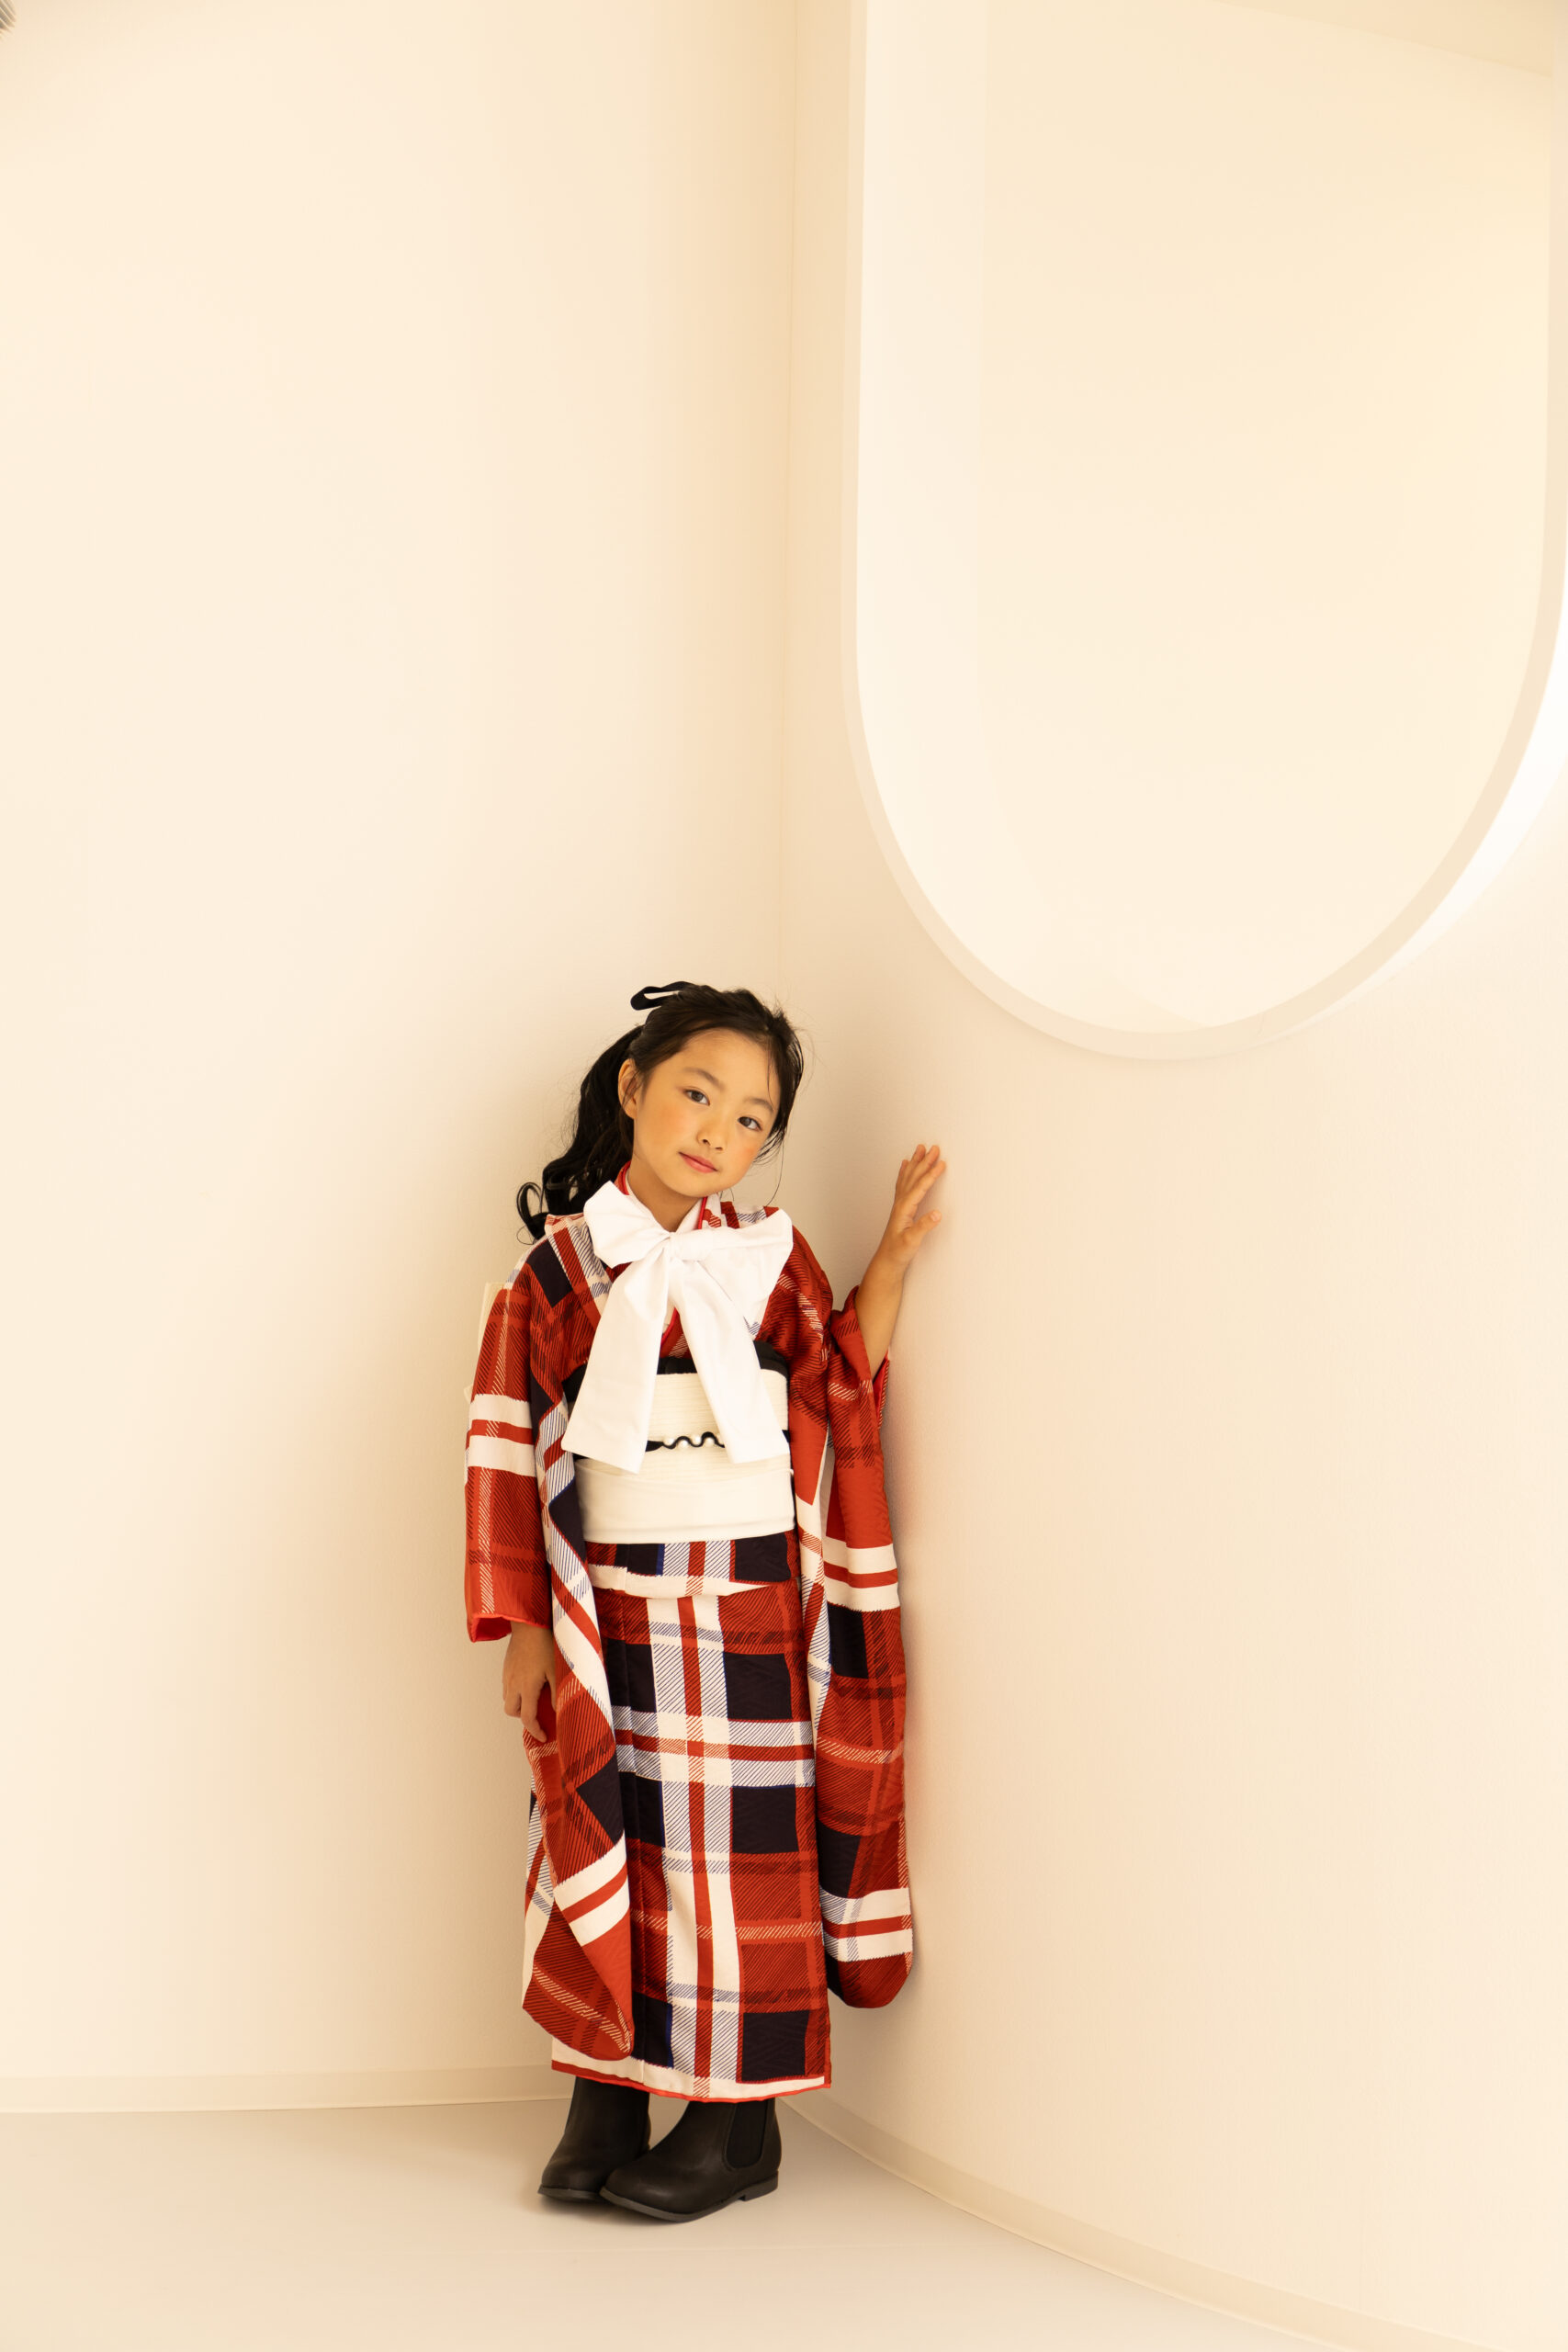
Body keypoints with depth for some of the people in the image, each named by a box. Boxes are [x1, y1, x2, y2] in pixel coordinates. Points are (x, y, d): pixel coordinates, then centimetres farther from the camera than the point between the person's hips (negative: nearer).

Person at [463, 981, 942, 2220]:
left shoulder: (773, 1256, 7)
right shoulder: (560, 1261, 3)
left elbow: (835, 1400, 4)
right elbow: (513, 1448, 2)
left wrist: (892, 1262, -4)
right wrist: (523, 1627, -2)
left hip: (747, 1615, 0)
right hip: (607, 1617, 0)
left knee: (740, 1849, 1)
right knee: (602, 1845, 5)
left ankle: (740, 2119, 13)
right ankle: (604, 2104, 18)